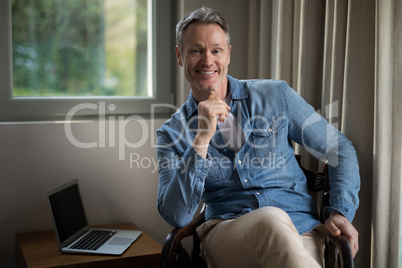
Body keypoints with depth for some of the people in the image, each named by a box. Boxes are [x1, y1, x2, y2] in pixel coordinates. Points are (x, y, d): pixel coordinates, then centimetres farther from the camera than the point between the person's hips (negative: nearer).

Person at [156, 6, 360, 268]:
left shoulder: (276, 96, 8)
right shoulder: (172, 133, 7)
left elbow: (340, 149, 15)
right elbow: (177, 216, -7)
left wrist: (341, 212, 0)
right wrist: (202, 138, -16)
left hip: (299, 233, 0)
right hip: (226, 234, 0)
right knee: (272, 219, -35)